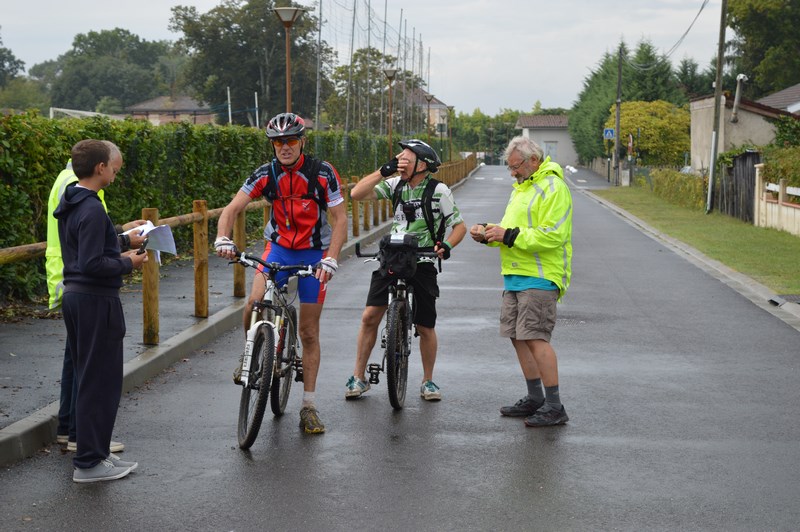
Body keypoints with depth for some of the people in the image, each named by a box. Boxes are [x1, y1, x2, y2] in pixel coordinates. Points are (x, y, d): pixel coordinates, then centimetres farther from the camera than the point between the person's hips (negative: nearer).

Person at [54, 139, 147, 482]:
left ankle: (95, 452, 25)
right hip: (96, 300, -10)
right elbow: (91, 264, -23)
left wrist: (119, 254, 11)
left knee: (88, 378, 16)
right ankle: (89, 463, 4)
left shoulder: (70, 205, 11)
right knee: (101, 381, -2)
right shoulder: (92, 210, -19)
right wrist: (127, 264, -11)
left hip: (74, 296, 10)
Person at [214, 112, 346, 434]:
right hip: (279, 248, 1)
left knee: (309, 332, 2)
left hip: (314, 254, -1)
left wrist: (331, 260, -25)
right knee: (255, 304, -25)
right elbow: (232, 209, -10)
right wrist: (222, 239, -29)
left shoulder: (323, 173, -14)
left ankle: (309, 406, 12)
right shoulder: (265, 174, -8)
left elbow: (340, 219, -12)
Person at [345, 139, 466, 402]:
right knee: (369, 317, -6)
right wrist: (383, 171, -13)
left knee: (425, 328, 3)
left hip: (422, 264, -2)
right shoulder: (396, 185, 2)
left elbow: (459, 226, -1)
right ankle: (358, 377, 8)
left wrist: (446, 246, -20)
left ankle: (428, 381, 23)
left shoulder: (439, 190, -6)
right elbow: (357, 194, -6)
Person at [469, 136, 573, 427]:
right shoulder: (521, 187, 20)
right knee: (517, 336, 12)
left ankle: (555, 407, -9)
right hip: (515, 274, 10)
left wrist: (509, 235, -21)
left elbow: (552, 235, -21)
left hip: (539, 277, -10)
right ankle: (535, 399, 23)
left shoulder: (553, 188, -12)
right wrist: (487, 231, 5)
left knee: (535, 337, -14)